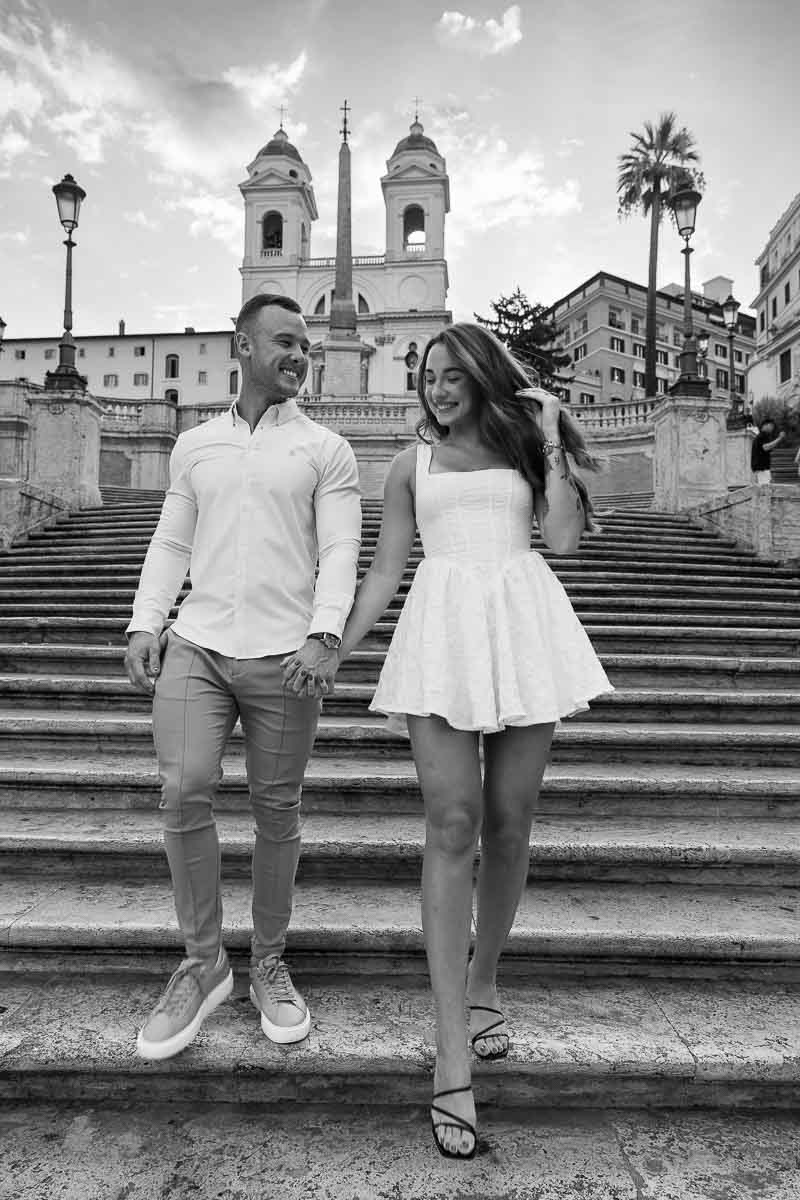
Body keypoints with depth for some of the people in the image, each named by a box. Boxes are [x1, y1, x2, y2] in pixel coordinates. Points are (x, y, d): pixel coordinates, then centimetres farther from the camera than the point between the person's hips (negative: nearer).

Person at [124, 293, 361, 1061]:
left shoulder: (326, 451, 6)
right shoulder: (195, 445, 16)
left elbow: (340, 552, -3)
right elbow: (170, 543, 15)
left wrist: (324, 635, -18)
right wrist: (144, 625, 1)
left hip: (284, 655, -2)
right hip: (196, 645, 2)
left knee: (276, 811, 4)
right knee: (183, 789, -11)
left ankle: (269, 966, 25)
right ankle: (202, 963, 10)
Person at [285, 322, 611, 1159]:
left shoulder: (522, 449, 17)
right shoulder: (412, 464, 16)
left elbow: (563, 537, 1)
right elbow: (383, 570, 12)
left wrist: (549, 444, 3)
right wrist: (336, 645, 3)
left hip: (524, 624, 1)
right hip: (444, 628, -1)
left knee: (508, 823, 5)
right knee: (451, 826, -9)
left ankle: (483, 982, 29)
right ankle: (452, 1061, -3)